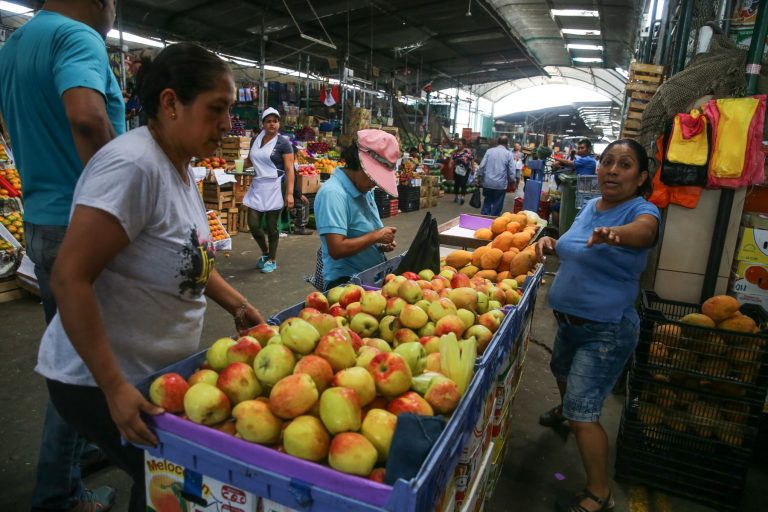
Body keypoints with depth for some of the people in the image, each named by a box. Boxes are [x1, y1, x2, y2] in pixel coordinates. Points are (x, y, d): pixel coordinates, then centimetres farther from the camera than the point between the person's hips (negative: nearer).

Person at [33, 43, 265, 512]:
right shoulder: (132, 165, -25)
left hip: (162, 371, 8)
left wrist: (237, 305, 6)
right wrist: (115, 387, -25)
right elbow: (69, 280, -27)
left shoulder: (182, 167, 4)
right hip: (101, 381, -8)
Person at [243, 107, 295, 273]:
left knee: (271, 226, 1)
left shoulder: (283, 143, -7)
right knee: (253, 224, 2)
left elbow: (289, 170, -12)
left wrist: (290, 193, -20)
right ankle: (265, 253, 28)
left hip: (275, 188, -5)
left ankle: (272, 260, 19)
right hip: (257, 186, 5)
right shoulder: (255, 140, 11)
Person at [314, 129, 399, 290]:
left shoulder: (365, 189, 10)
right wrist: (377, 236, -14)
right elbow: (337, 249, -24)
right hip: (345, 281, -9)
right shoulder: (332, 193, -17)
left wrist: (382, 244, 3)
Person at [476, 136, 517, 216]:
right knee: (497, 206, 6)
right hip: (500, 184, -3)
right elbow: (512, 171, -3)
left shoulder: (489, 151, 4)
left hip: (487, 183, 3)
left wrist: (479, 177, 12)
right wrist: (513, 183, 8)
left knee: (486, 203, 16)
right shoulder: (508, 154, -2)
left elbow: (482, 166, 1)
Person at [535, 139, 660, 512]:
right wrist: (552, 244, -3)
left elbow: (643, 230, -45)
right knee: (562, 370, 33)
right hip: (569, 320, 8)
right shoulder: (591, 205, 2)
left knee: (583, 416, -8)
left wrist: (615, 234, -66)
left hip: (606, 331, -8)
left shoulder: (641, 210, -19)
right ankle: (565, 408, 65)